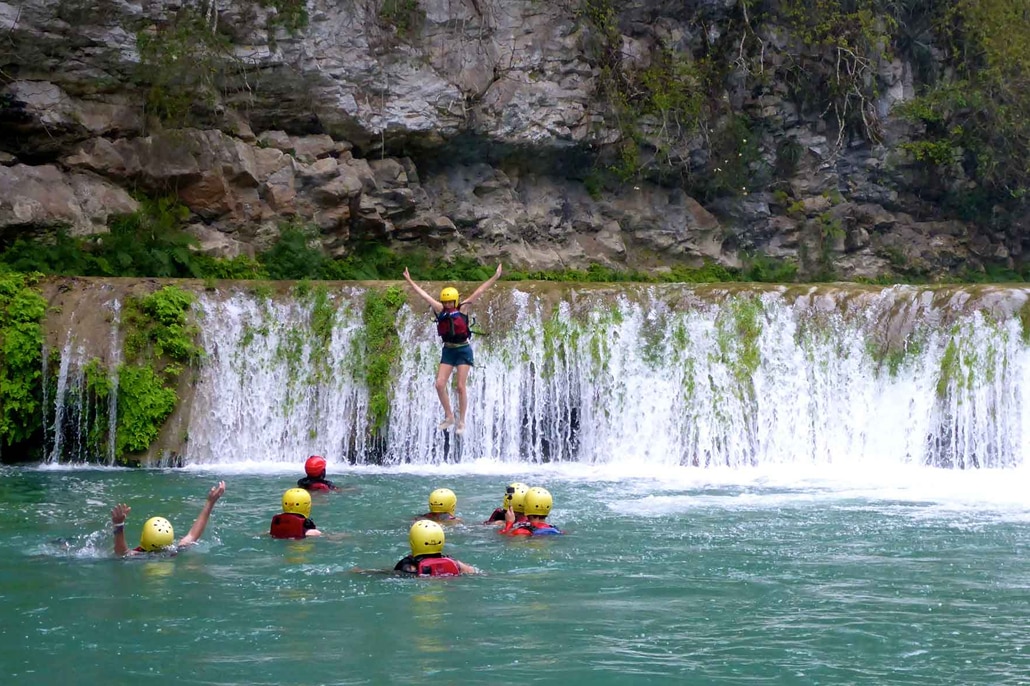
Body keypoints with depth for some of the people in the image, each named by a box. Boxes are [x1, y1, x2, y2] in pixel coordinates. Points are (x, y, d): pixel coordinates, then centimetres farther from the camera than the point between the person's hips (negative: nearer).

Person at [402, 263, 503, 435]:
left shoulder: (462, 309, -5)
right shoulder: (440, 310, 1)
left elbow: (478, 292, -9)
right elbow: (424, 295, 1)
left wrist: (495, 277, -11)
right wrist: (409, 281, 1)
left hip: (463, 350, -4)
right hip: (448, 350, 4)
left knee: (461, 387, -3)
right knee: (439, 384, -5)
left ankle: (461, 422, 4)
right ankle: (449, 416, 10)